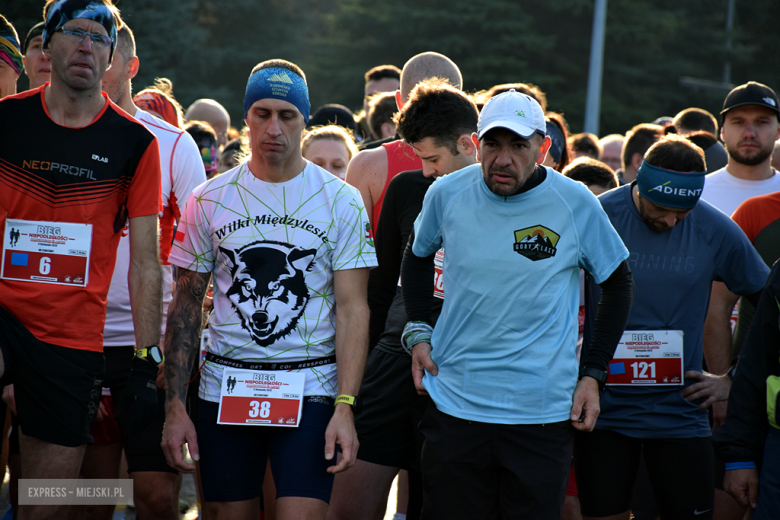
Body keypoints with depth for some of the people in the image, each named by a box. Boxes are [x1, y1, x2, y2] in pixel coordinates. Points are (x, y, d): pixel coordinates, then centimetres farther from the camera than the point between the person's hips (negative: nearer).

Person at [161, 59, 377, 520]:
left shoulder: (341, 201, 0)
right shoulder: (209, 200, 5)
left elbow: (352, 310, -3)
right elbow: (186, 309, 8)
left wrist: (345, 407, -14)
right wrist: (175, 407, 0)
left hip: (310, 390, -2)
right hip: (224, 391, 2)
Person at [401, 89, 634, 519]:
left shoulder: (576, 204, -5)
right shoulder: (447, 194, 0)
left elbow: (618, 283, 9)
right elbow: (418, 257, 20)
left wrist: (593, 374, 3)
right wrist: (417, 334, 8)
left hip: (543, 414, -1)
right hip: (454, 401, 1)